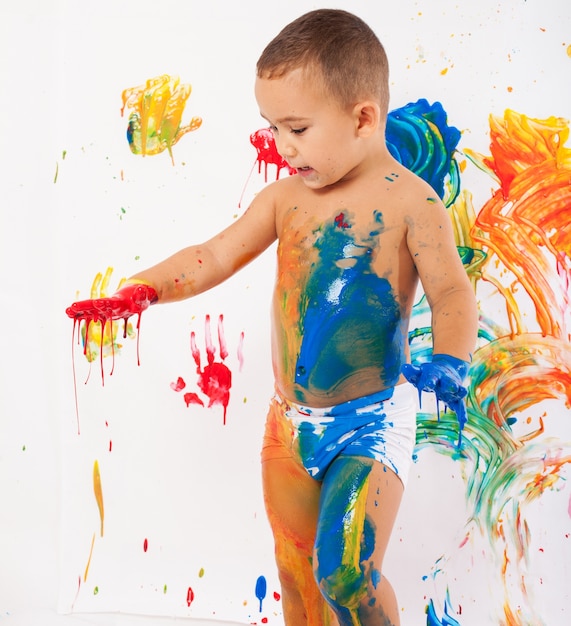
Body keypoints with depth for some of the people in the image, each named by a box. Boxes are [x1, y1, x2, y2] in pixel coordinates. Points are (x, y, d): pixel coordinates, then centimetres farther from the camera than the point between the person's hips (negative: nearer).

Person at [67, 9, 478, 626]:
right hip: (290, 419, 6)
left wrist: (448, 361, -30)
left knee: (344, 572, -14)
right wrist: (139, 291, -9)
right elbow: (216, 255, 3)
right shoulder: (286, 196, 3)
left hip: (371, 420, -5)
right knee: (294, 568, 16)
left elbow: (453, 295, -12)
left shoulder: (409, 201, -12)